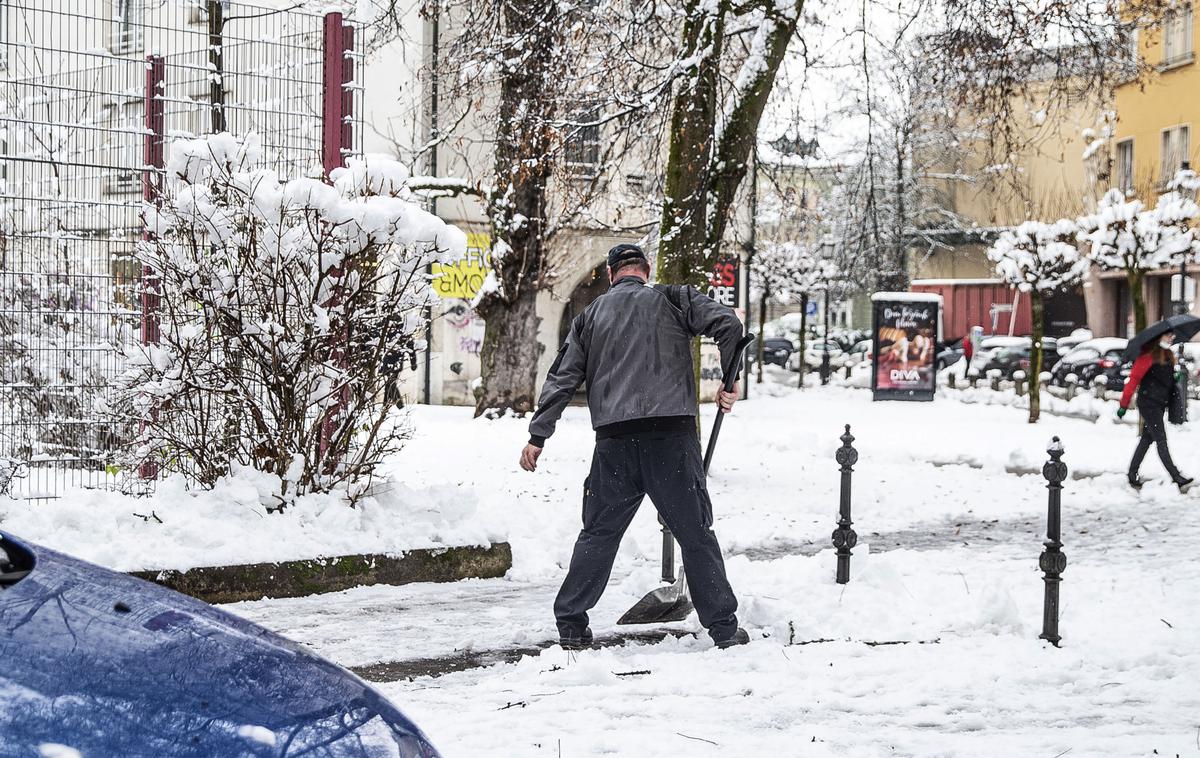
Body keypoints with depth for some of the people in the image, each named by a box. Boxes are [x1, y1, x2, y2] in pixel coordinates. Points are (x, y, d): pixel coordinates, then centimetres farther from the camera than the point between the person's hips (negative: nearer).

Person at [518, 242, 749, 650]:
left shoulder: (590, 315, 16)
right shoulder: (673, 298, 9)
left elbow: (562, 378, 13)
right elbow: (728, 324, -5)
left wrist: (538, 436, 16)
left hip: (614, 440, 2)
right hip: (672, 433, -2)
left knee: (598, 533, 12)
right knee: (695, 532, 5)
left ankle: (570, 624, 15)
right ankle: (724, 627, 9)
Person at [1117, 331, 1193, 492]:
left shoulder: (1168, 355, 14)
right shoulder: (1149, 355, -14)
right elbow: (1134, 378, -14)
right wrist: (1124, 404, -14)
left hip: (1160, 404, 9)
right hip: (1149, 403, -9)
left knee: (1147, 439, 12)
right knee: (1161, 441, -9)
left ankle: (1132, 475, 20)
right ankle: (1177, 478, -12)